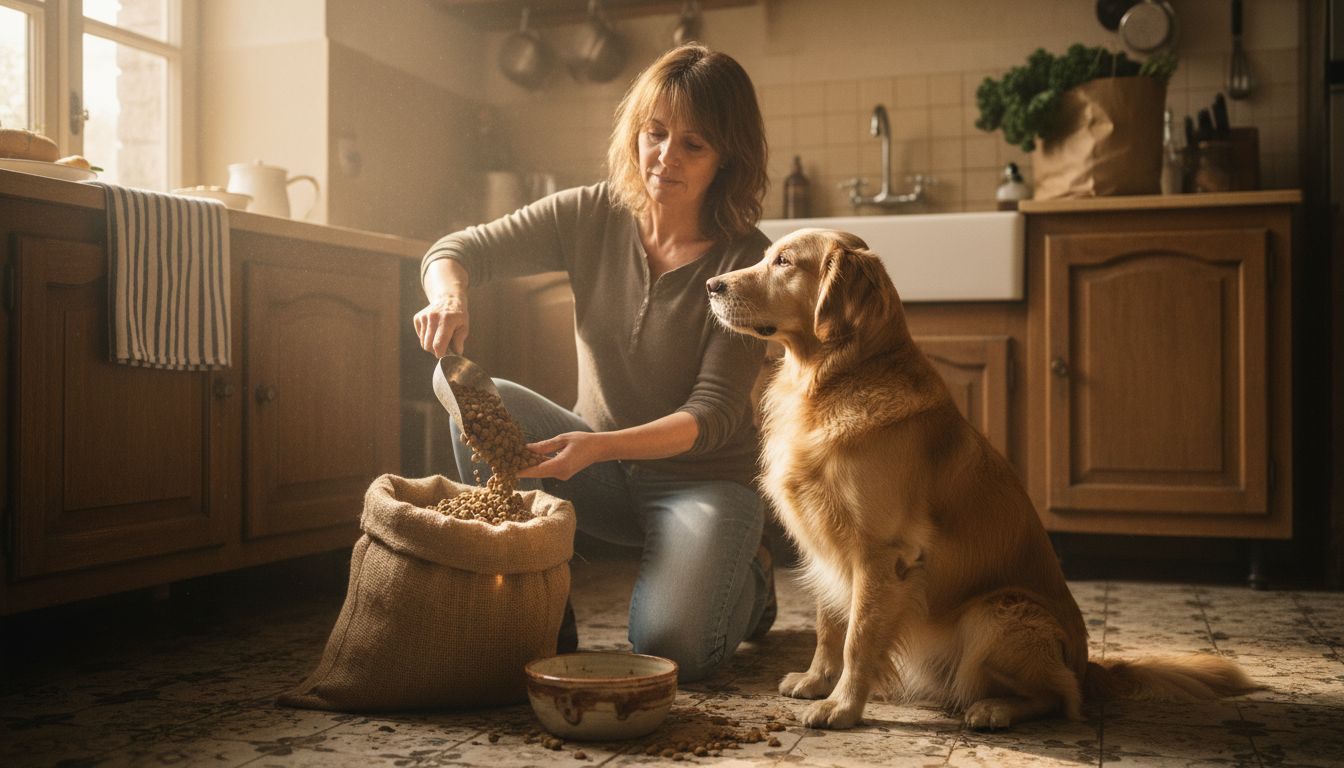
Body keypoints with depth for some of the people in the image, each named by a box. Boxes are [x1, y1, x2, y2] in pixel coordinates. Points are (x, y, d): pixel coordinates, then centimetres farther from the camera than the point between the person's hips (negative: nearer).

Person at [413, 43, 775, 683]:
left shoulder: (747, 262, -16)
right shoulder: (591, 216, -6)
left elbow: (712, 415, -20)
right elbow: (457, 251, -5)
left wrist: (598, 446, -36)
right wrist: (449, 298, -31)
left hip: (704, 480, -3)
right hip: (600, 466, 4)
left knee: (667, 649, -25)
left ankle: (747, 583, 11)